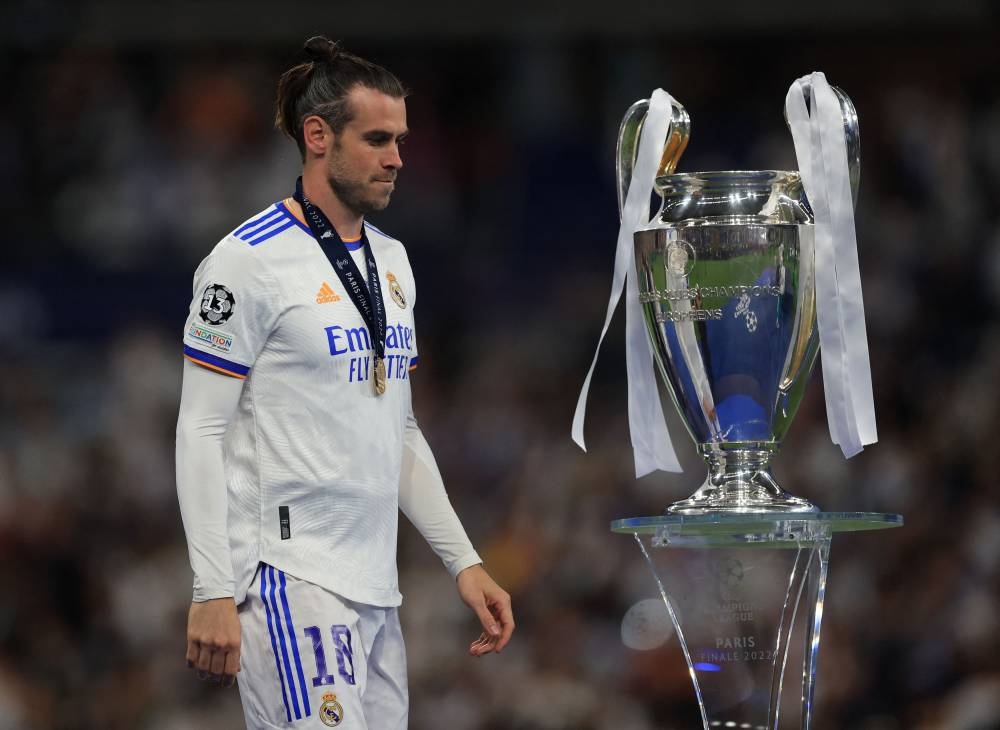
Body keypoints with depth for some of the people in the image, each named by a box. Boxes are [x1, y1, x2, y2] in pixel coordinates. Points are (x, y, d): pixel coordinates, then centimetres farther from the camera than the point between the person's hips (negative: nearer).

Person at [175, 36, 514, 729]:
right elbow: (201, 431, -9)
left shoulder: (393, 261, 17)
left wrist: (464, 562, 16)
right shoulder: (251, 258, -7)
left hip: (377, 591, 8)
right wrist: (213, 593, -15)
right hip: (291, 578, -8)